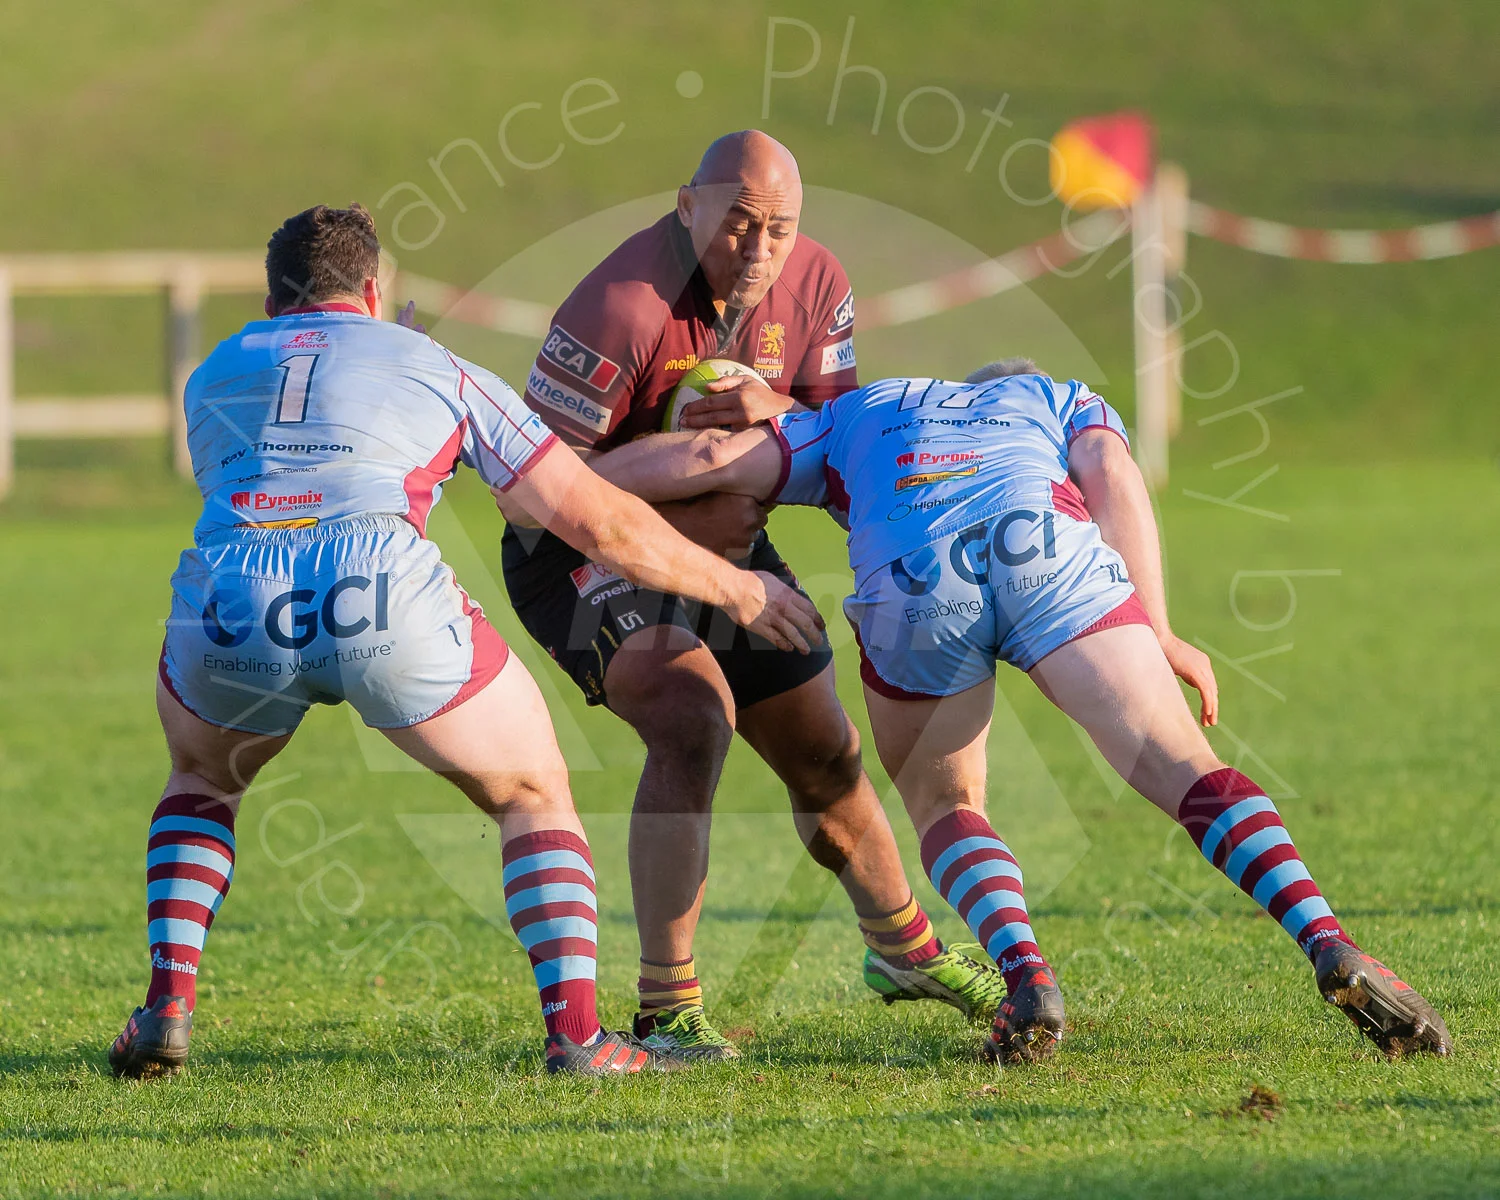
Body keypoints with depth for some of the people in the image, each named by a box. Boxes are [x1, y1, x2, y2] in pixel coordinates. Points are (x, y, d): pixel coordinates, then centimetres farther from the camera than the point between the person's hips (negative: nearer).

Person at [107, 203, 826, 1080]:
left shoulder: (213, 377, 30)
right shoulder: (434, 369, 23)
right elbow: (592, 517, 21)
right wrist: (736, 589, 32)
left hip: (227, 612, 2)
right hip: (386, 599, -2)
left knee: (204, 779, 34)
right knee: (535, 795, 19)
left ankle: (168, 1009, 18)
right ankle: (577, 1034, 4)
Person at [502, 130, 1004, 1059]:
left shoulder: (815, 285, -9)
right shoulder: (624, 307, -30)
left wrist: (778, 414, -30)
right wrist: (677, 523, -33)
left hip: (722, 539, 7)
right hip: (586, 553, -7)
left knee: (827, 756, 16)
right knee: (694, 718, -31)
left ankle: (905, 952, 44)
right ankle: (666, 1009, -28)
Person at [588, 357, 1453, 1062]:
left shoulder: (856, 417, 41)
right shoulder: (1070, 403, 39)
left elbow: (713, 458, 31)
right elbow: (1113, 477, 17)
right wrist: (1157, 633, 7)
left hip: (909, 580, 1)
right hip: (1049, 550, -1)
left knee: (944, 806, 21)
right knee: (1186, 771, 1)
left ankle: (1027, 978, -5)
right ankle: (1331, 948, -19)